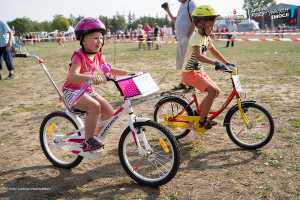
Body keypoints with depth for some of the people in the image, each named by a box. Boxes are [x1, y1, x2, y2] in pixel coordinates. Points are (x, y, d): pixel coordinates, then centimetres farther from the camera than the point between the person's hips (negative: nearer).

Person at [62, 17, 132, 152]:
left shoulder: (98, 56, 3)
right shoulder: (79, 57, -21)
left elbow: (108, 70, 18)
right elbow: (73, 76, -37)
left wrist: (127, 73, 10)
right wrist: (91, 77, -55)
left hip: (88, 91, 8)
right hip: (72, 92, -8)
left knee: (109, 112, -6)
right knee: (95, 106, -34)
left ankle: (94, 137, 15)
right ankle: (88, 142, -22)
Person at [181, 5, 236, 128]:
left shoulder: (206, 37, 10)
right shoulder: (197, 37, -20)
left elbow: (213, 51, 22)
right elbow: (198, 56, -36)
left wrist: (226, 63, 19)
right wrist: (216, 63, -41)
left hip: (199, 72, 10)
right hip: (190, 73, -9)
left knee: (216, 91, 9)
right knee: (212, 90, -21)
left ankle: (198, 113, 22)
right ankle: (202, 121, -11)